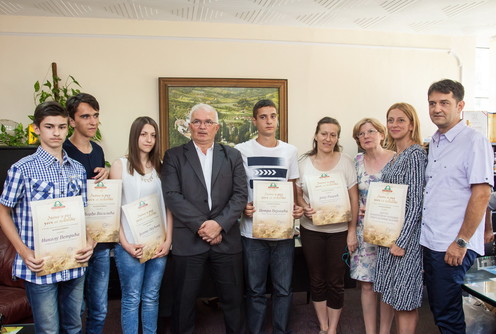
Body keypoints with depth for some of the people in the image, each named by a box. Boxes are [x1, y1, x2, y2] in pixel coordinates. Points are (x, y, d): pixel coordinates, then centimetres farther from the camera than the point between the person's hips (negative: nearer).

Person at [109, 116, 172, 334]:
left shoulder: (159, 167, 9)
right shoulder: (120, 165, 0)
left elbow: (168, 205, 7)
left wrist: (168, 239, -2)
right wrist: (124, 243, -10)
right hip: (130, 245, -3)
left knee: (151, 297, 13)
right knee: (131, 299, 7)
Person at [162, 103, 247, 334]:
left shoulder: (232, 156, 8)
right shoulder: (174, 156, 4)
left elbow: (240, 195, 0)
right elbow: (172, 195, -7)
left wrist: (220, 224, -13)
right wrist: (200, 225, -13)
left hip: (227, 239, 2)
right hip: (188, 240, -1)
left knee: (232, 297, 12)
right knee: (184, 299, 11)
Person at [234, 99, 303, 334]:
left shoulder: (290, 151, 7)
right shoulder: (241, 151, -1)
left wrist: (297, 208, -5)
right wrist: (243, 207, -15)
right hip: (252, 230, -2)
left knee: (283, 289, 11)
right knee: (255, 290, 11)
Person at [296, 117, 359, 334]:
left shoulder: (345, 162, -4)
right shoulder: (304, 163, 0)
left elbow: (353, 198, -3)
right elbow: (297, 194, 5)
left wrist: (352, 231, -5)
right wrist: (304, 207, -16)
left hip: (339, 231, -1)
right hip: (311, 230, 2)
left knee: (335, 282, 8)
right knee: (317, 279, 13)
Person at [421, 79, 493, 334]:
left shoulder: (474, 141, -10)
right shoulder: (433, 144, 13)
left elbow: (482, 194, -15)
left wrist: (461, 241, -16)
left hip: (454, 246, -7)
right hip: (429, 241, 7)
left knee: (446, 312, 3)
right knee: (437, 306, 18)